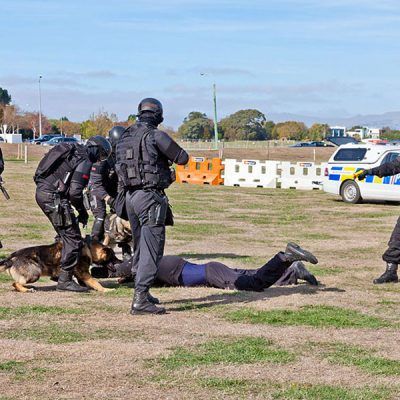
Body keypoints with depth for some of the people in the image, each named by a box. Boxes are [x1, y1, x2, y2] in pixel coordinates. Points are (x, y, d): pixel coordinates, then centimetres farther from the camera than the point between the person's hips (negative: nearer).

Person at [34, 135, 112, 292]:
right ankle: (65, 280, -5)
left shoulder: (72, 151, 19)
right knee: (73, 238, -6)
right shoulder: (85, 161, -9)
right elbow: (75, 191, -18)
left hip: (41, 192, 10)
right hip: (53, 196, -10)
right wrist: (82, 211, -2)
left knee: (65, 234, 19)